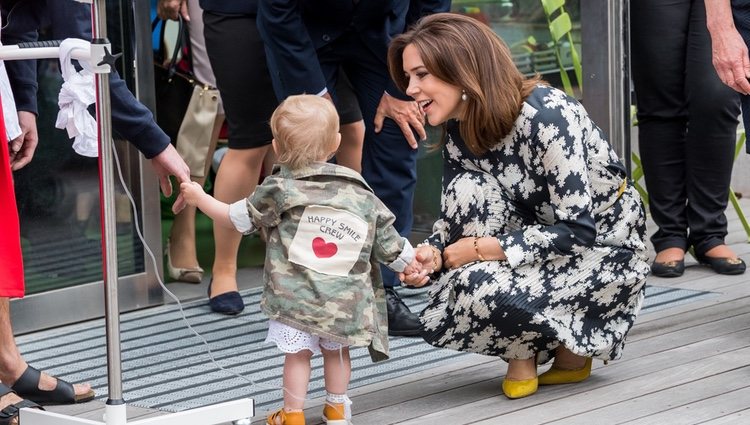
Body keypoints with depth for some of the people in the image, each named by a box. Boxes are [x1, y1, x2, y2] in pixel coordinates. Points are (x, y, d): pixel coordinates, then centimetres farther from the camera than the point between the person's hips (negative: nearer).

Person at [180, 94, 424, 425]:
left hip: (295, 297, -3)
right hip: (345, 299, 3)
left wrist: (200, 198, 18)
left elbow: (236, 219, 3)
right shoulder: (361, 194, 4)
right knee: (336, 350, 19)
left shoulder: (278, 191, -6)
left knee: (297, 353, 6)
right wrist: (407, 262, 26)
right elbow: (386, 237, 9)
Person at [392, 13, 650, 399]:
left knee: (481, 289, -32)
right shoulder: (459, 135, -2)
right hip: (544, 253, 8)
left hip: (605, 250, -8)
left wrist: (482, 249, -25)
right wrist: (431, 255, -24)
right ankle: (525, 348, -6)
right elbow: (454, 225, 0)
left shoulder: (545, 114, -25)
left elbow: (577, 230, -26)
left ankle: (570, 349, -3)